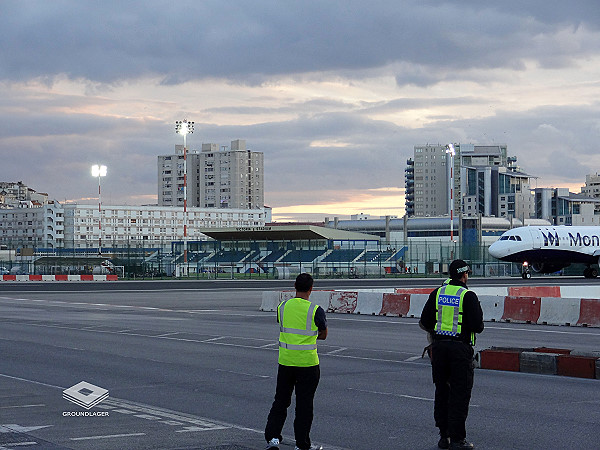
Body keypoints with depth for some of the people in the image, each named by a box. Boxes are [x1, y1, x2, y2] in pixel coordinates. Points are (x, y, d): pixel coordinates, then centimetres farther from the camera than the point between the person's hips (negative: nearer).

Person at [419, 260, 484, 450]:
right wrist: (478, 325, 10)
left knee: (441, 391, 13)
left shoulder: (438, 293, 5)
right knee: (459, 393, 0)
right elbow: (477, 326, -13)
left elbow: (425, 322, 6)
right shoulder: (468, 296, -10)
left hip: (439, 347, 5)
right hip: (460, 348, -5)